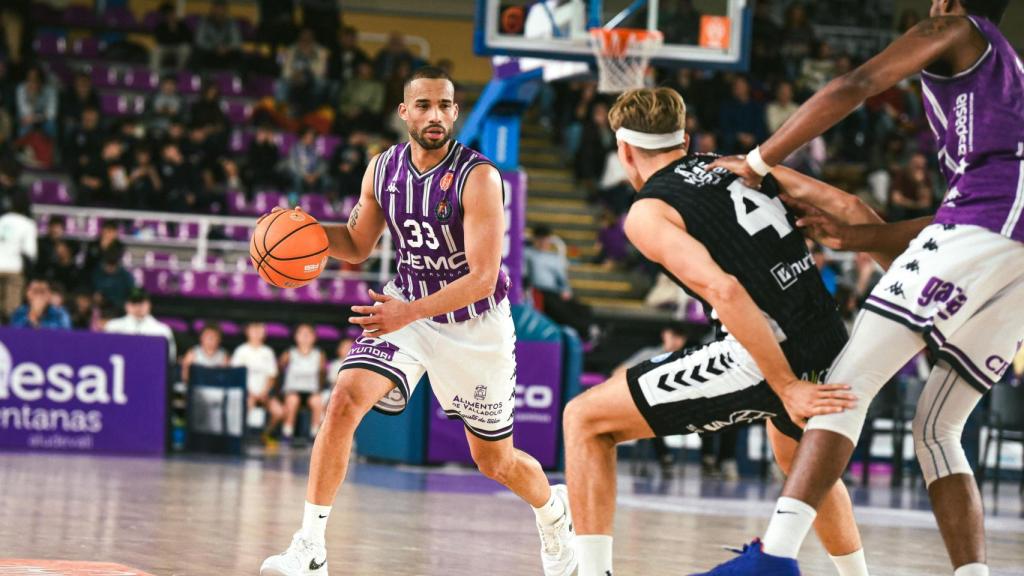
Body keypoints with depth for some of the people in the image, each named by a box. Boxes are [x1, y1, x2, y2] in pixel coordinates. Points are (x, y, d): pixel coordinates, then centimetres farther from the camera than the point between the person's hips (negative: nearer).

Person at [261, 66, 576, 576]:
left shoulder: (478, 177, -23)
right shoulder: (382, 169, -6)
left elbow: (483, 278, -27)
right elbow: (358, 247, 9)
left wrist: (410, 312, -39)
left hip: (476, 324, -3)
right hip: (407, 309, 3)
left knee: (496, 461, 10)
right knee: (345, 400, -22)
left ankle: (553, 511, 46)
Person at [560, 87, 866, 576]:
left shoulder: (647, 213, 0)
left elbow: (725, 292, -15)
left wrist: (787, 390, -16)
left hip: (764, 358, -7)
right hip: (830, 348, 7)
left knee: (584, 420, 5)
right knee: (798, 457, 40)